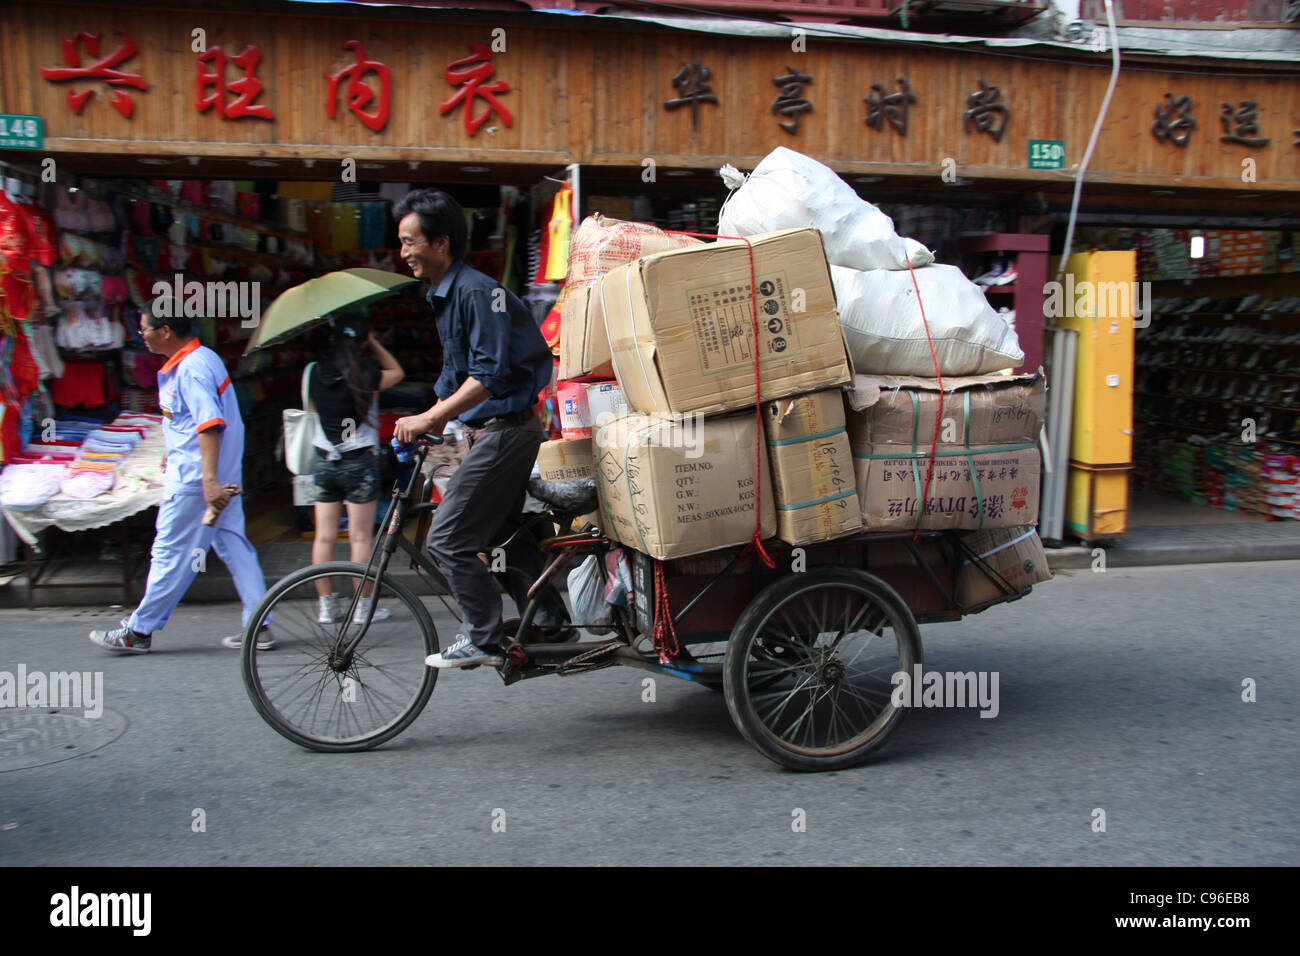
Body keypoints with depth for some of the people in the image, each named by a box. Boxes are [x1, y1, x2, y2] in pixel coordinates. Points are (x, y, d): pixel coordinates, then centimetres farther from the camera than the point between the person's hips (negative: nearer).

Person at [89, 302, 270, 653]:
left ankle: (139, 632, 14)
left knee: (171, 552, 1)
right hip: (223, 475, 10)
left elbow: (209, 425, -28)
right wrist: (174, 456, 36)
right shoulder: (200, 359, 14)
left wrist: (209, 480, -35)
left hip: (193, 479, -10)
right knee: (233, 544, 9)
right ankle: (259, 627, 11)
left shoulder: (192, 369, -18)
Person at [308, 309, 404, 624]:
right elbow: (397, 371, 8)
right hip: (360, 461, -4)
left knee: (324, 536, 8)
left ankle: (326, 604, 15)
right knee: (361, 537, 2)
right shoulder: (366, 374, -12)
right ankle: (363, 606, 7)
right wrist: (374, 341, 9)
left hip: (323, 461, 4)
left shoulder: (314, 374, -2)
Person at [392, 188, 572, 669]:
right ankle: (552, 624, 26)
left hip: (506, 430, -10)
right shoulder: (444, 296, 15)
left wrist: (429, 419, -24)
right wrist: (422, 426, 15)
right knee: (501, 532, 17)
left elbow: (490, 375, -25)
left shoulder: (476, 291, -17)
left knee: (447, 538, -8)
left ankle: (484, 640, 2)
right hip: (489, 431, 10)